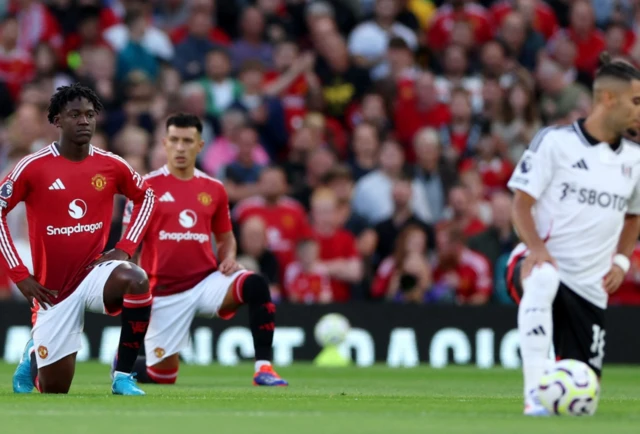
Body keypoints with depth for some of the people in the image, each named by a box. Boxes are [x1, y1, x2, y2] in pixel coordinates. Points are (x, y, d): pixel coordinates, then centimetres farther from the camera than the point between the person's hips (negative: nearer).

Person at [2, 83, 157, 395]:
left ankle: (123, 377, -21)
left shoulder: (111, 166, -2)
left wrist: (125, 248, 0)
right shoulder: (33, 167, -10)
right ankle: (33, 355, 41)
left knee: (136, 280, -35)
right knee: (55, 390, 3)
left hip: (95, 271, 1)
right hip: (54, 288, -1)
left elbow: (146, 197, 15)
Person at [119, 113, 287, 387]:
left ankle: (263, 368, -25)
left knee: (255, 285, -27)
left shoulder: (214, 190, 7)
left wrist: (228, 258, -3)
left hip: (206, 280, 3)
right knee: (163, 374, 0)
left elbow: (225, 237, 20)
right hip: (165, 292, -3)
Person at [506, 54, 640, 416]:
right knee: (542, 281, -44)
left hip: (590, 287, 5)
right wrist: (536, 247, -23)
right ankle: (535, 393, -41)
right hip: (544, 262, -5)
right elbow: (522, 202, -6)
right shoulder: (554, 142, -6)